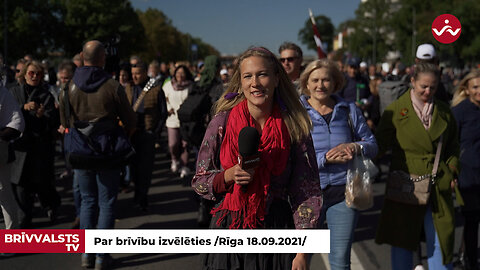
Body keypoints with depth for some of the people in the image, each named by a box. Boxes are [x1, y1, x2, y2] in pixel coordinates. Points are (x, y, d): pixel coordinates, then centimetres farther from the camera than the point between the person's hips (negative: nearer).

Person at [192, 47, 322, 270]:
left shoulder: (294, 127, -5)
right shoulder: (222, 122, -4)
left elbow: (307, 192, -2)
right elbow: (199, 181, 3)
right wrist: (229, 176, -18)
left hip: (276, 231, 0)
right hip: (229, 232, 0)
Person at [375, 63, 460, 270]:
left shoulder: (443, 111, 8)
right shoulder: (395, 110, -2)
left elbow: (453, 146, 18)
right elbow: (380, 144, -3)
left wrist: (451, 170, 5)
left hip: (439, 186, 3)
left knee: (441, 241, 5)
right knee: (402, 240, 7)